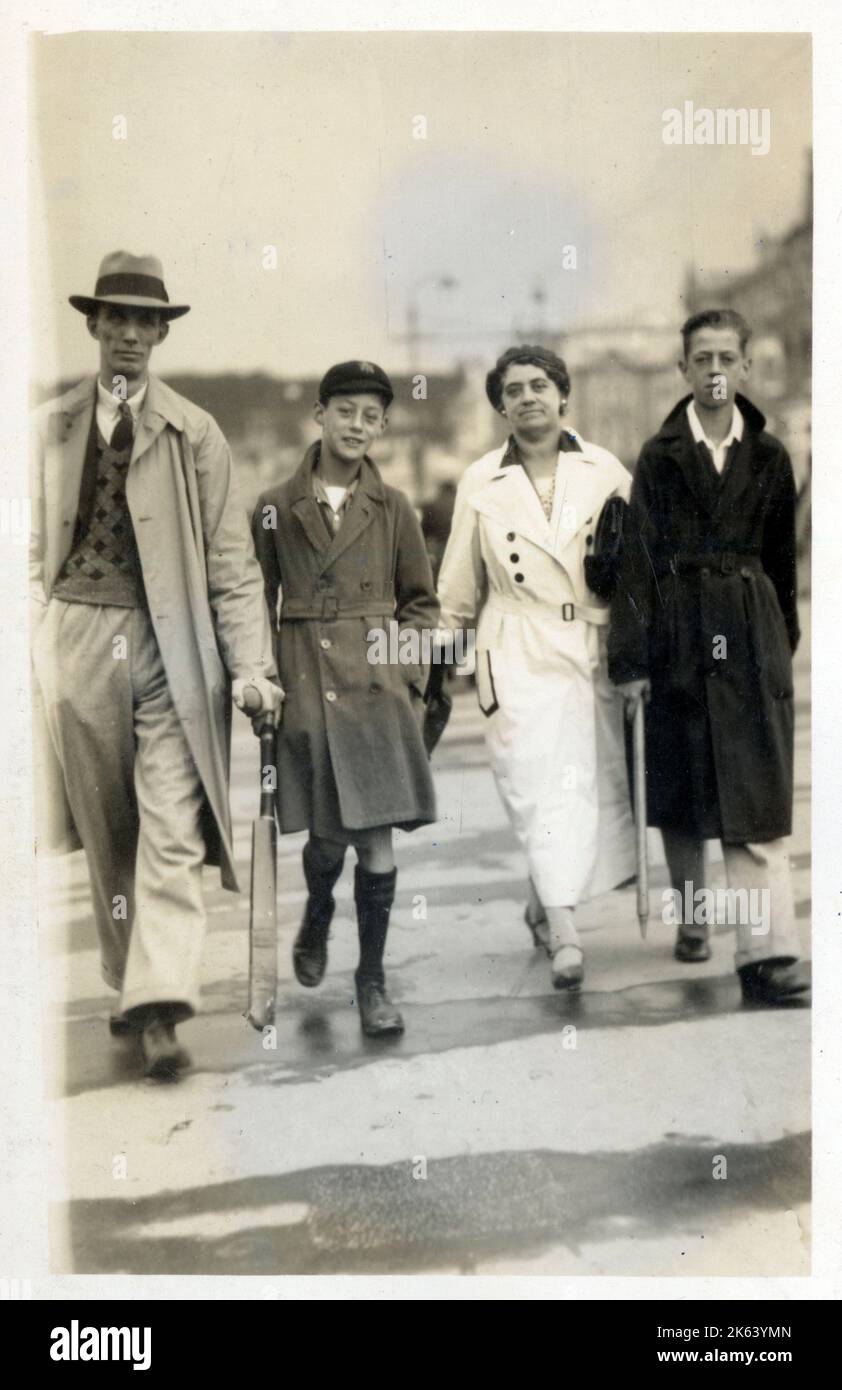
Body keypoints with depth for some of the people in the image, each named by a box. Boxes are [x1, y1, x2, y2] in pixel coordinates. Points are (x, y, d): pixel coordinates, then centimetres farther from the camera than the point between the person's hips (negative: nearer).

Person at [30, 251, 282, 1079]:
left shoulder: (195, 434, 3)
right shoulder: (48, 429, 9)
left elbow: (230, 561, 1)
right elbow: (33, 552, 11)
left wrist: (250, 663, -7)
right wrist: (32, 650, 3)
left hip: (171, 649, -2)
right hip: (77, 647, 2)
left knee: (171, 833, -9)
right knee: (106, 833, 10)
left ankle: (159, 1010, -9)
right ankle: (130, 985, 24)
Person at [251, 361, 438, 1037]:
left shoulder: (394, 508, 6)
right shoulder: (276, 507, 3)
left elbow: (421, 601, 12)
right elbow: (258, 604, 8)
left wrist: (408, 673, 1)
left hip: (378, 689, 0)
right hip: (305, 690, 0)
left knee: (377, 837, -4)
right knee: (326, 832, 6)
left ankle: (373, 977, 11)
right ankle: (317, 920, 40)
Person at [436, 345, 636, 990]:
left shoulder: (606, 472, 6)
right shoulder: (480, 483, 6)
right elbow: (459, 586, 13)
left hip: (596, 649, 2)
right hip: (519, 657, -2)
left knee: (597, 779, 6)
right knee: (544, 783, -12)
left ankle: (545, 901, 27)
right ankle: (564, 933, -14)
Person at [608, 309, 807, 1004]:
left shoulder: (768, 456, 6)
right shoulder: (659, 456, 0)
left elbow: (780, 555, 12)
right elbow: (638, 559, -4)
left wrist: (783, 640, 13)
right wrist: (631, 657, -9)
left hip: (751, 635, 1)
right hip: (679, 632, 0)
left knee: (756, 792, -6)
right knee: (683, 789, 10)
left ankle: (766, 952, -8)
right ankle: (691, 915, 30)